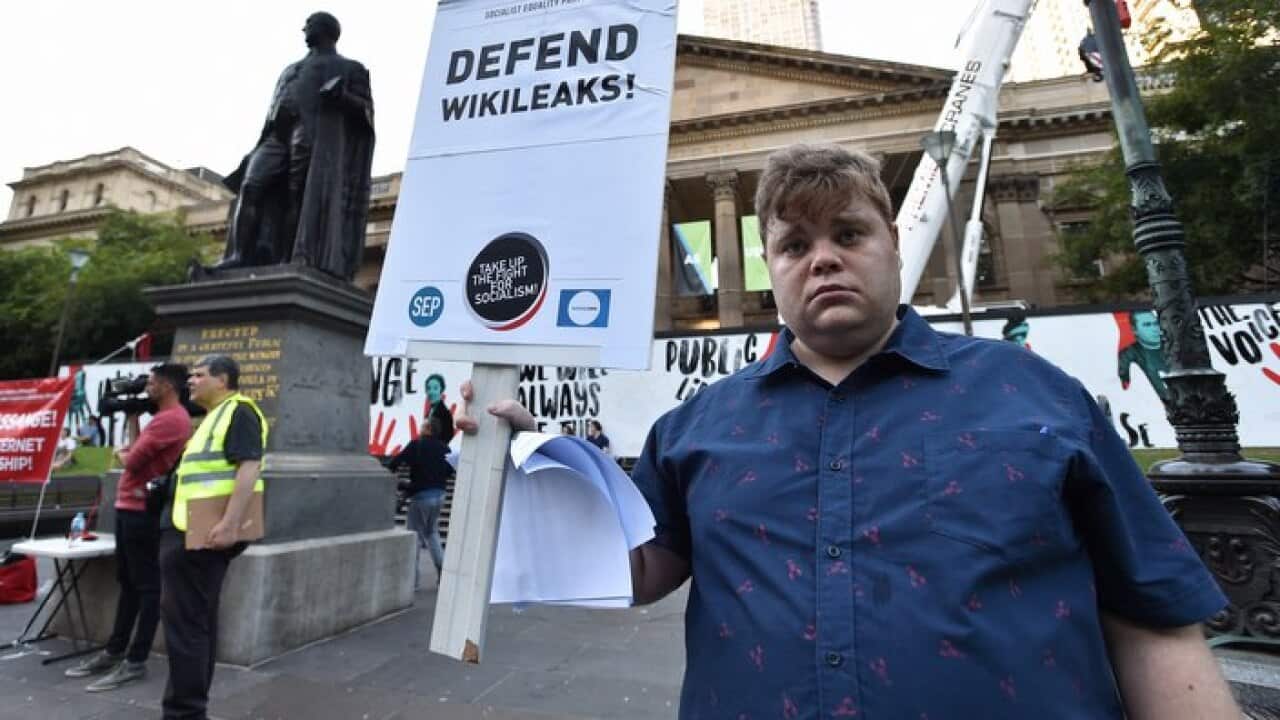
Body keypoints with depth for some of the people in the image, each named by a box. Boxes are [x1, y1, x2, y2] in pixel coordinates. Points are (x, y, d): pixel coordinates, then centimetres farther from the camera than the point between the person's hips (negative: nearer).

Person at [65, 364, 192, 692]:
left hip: (143, 511, -10)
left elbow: (132, 461, -17)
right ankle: (115, 651, 29)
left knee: (145, 585, -2)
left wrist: (121, 456, 7)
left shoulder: (171, 419, -17)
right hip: (129, 508, 10)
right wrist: (132, 417, 18)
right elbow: (136, 453, 16)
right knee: (128, 582, 17)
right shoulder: (163, 418, 17)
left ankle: (135, 662, 6)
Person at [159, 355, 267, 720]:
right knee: (197, 621, 17)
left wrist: (230, 524, -29)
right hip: (189, 530, 10)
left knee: (185, 622, -2)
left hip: (203, 533, -10)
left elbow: (249, 467, -23)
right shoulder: (215, 417, 20)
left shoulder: (239, 411, -12)